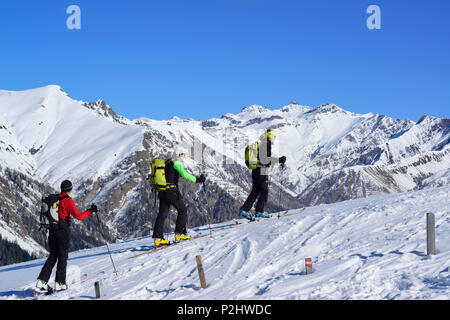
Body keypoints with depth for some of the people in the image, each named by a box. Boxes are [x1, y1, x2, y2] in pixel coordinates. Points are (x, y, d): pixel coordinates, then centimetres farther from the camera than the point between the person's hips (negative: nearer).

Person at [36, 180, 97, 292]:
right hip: (63, 230, -6)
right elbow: (79, 216, -14)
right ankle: (59, 283, 0)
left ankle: (42, 280, 4)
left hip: (52, 229, 6)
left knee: (53, 256, 13)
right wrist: (90, 211, -3)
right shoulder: (68, 201, -11)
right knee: (63, 256, 2)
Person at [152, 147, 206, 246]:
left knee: (162, 214, 5)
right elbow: (184, 174, -23)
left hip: (162, 192, 8)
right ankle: (179, 233, 6)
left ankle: (158, 237, -2)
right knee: (182, 209, 8)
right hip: (172, 191, -8)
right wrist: (196, 179, -23)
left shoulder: (166, 163, 19)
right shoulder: (177, 163, -7)